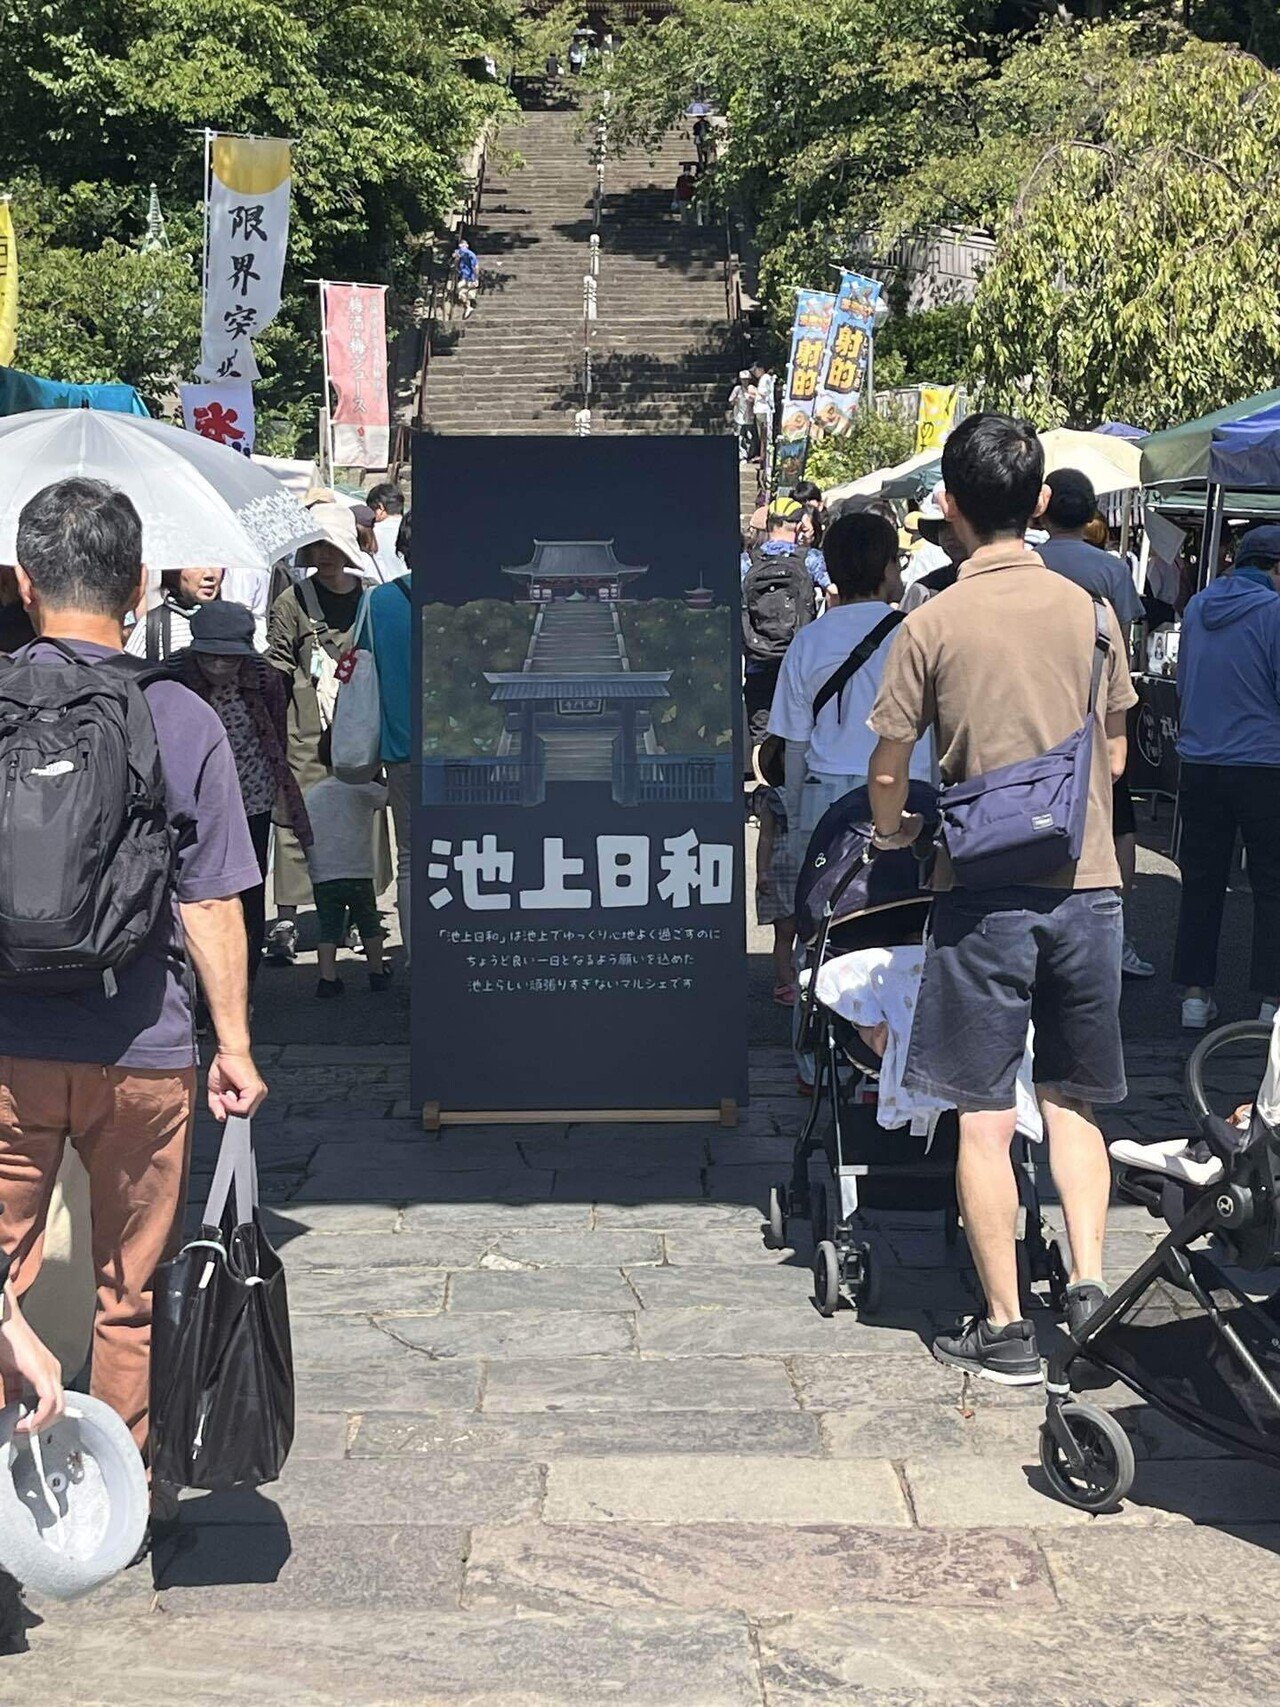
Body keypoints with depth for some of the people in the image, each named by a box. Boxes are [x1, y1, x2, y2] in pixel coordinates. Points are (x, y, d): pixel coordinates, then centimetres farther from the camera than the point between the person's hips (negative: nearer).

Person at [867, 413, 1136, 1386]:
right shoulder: (1090, 610, 2)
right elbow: (1116, 758, 11)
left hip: (983, 894, -3)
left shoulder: (932, 626, -8)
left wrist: (894, 830, 18)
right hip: (1088, 885, 3)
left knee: (985, 1119, 5)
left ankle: (1005, 1331, 9)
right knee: (1072, 1102, 18)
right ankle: (1088, 1281, 6)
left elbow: (888, 771, -4)